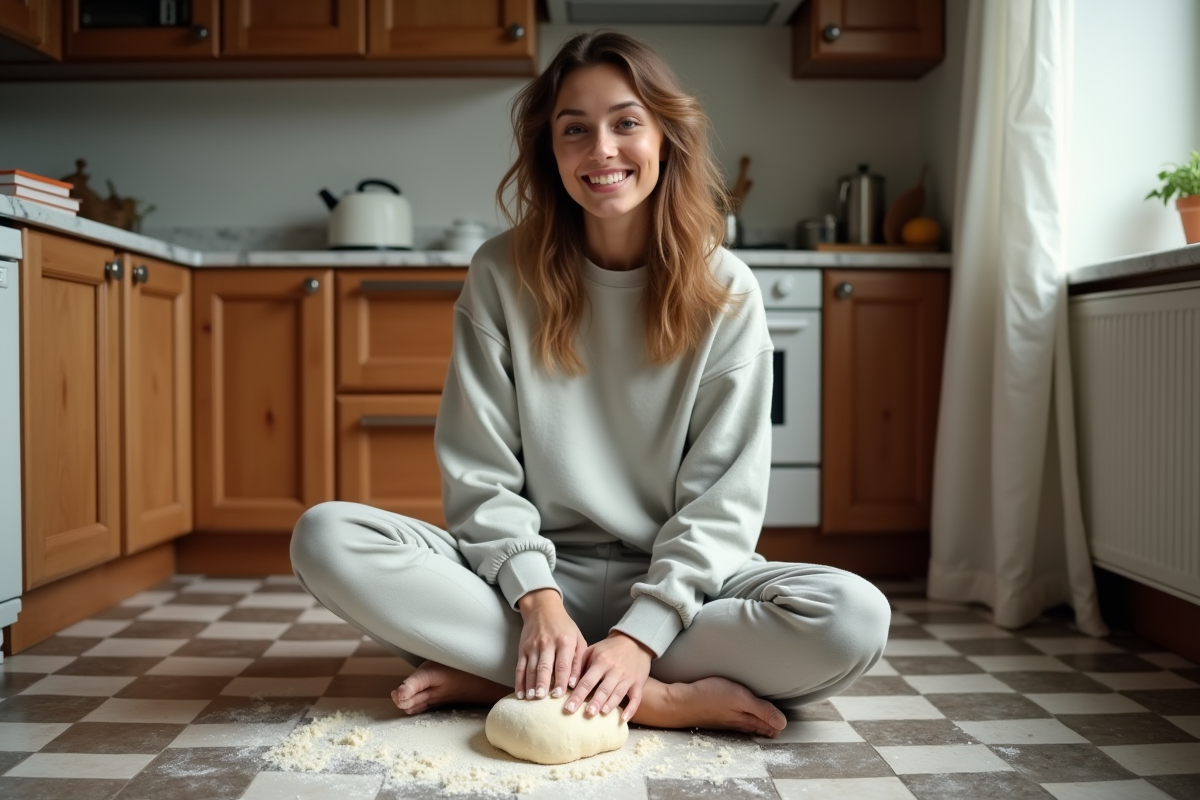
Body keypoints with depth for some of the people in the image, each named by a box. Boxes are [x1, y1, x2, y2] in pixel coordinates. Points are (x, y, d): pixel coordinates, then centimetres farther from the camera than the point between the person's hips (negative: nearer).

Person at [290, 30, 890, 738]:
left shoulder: (725, 290, -3)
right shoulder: (502, 276, -1)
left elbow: (723, 494, -7)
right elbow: (479, 472, -3)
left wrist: (641, 633, -20)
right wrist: (537, 598, -19)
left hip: (673, 579, 0)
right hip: (535, 570, 1)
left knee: (855, 618, -29)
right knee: (326, 537, -23)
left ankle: (486, 675, -21)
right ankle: (665, 698, -23)